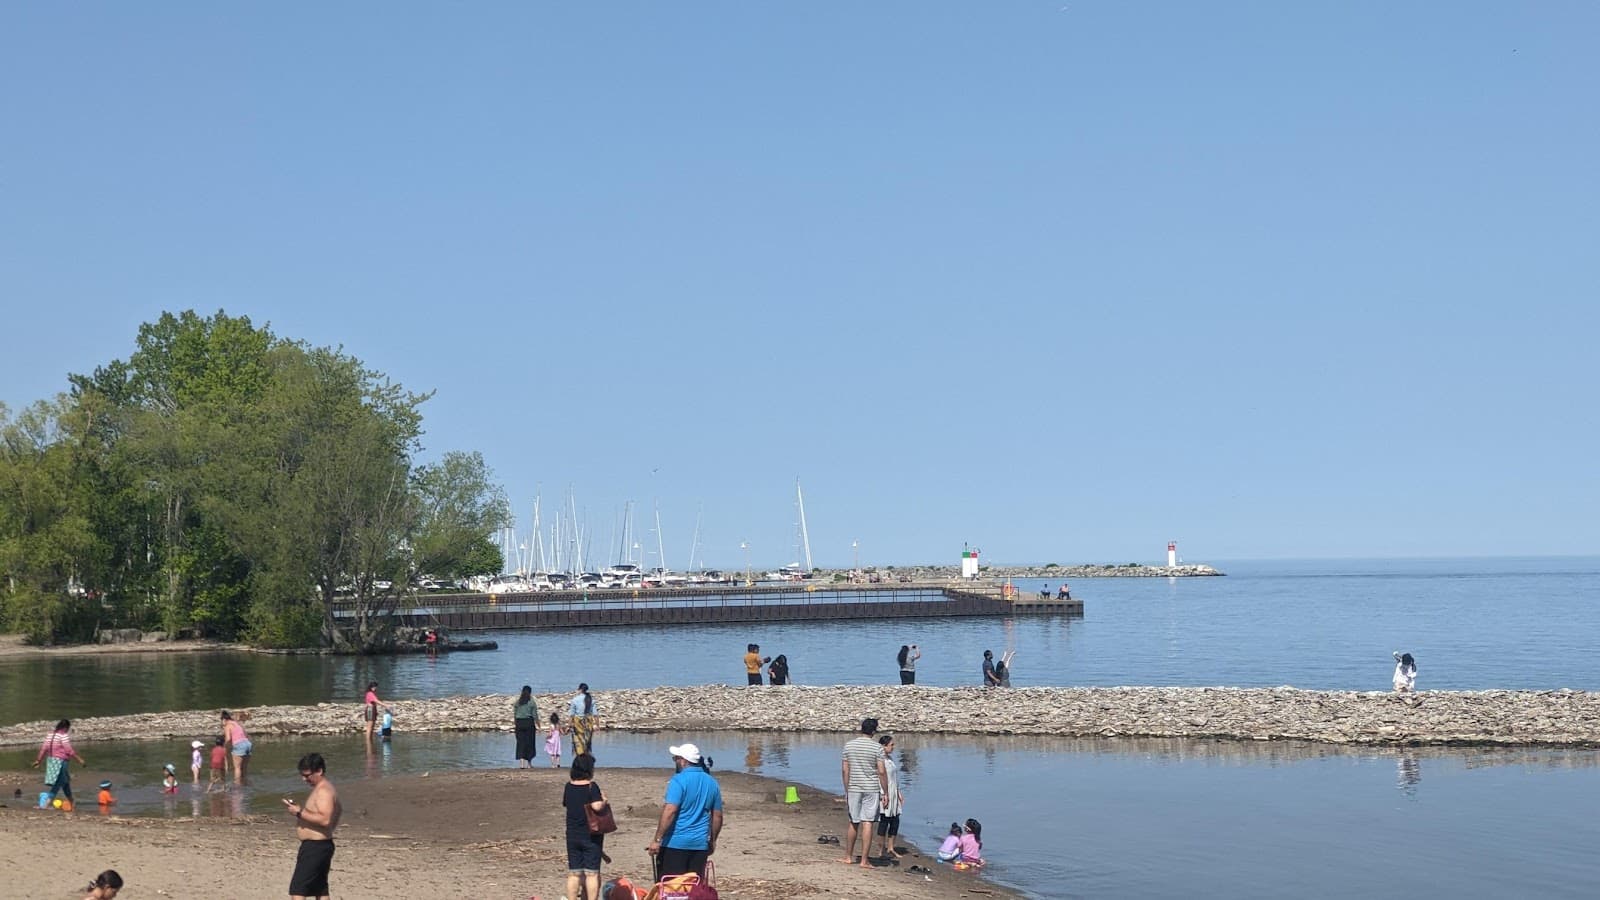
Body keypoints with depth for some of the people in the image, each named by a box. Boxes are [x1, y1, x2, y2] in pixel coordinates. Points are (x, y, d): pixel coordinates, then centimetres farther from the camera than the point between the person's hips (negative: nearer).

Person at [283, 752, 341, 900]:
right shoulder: (323, 789, 15)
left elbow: (325, 819, -30)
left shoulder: (324, 791, -18)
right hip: (320, 846, 11)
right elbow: (338, 811, 29)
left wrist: (300, 813, -25)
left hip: (315, 847, -11)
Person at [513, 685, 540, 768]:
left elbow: (514, 714, 6)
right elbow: (535, 715, -5)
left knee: (520, 742, 4)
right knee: (529, 742, 8)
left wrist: (515, 723, 14)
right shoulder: (532, 702, -4)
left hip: (519, 723, 2)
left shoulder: (517, 702, 5)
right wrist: (538, 726, 2)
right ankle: (529, 763, 15)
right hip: (529, 722, -2)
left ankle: (521, 763, -7)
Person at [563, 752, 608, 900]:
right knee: (592, 873, 1)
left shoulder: (569, 786, 3)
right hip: (591, 836, -5)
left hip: (572, 835, 5)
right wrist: (604, 799, -7)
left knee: (573, 873, 10)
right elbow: (597, 806, -27)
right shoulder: (592, 787, -14)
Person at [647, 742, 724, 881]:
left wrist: (657, 840, -19)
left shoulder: (679, 780, -10)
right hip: (700, 844, 6)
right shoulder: (712, 783, 11)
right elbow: (717, 816, 15)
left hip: (676, 843, -6)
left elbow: (669, 811, -19)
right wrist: (712, 841, 26)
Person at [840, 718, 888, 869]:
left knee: (853, 823, 15)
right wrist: (885, 793, -2)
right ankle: (864, 860, -2)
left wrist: (846, 790, 12)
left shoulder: (848, 745, 2)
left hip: (853, 788, 3)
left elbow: (845, 770, 4)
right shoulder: (877, 747, -7)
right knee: (867, 823, -2)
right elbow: (882, 772, -9)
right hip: (871, 789, -3)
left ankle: (849, 856, 24)